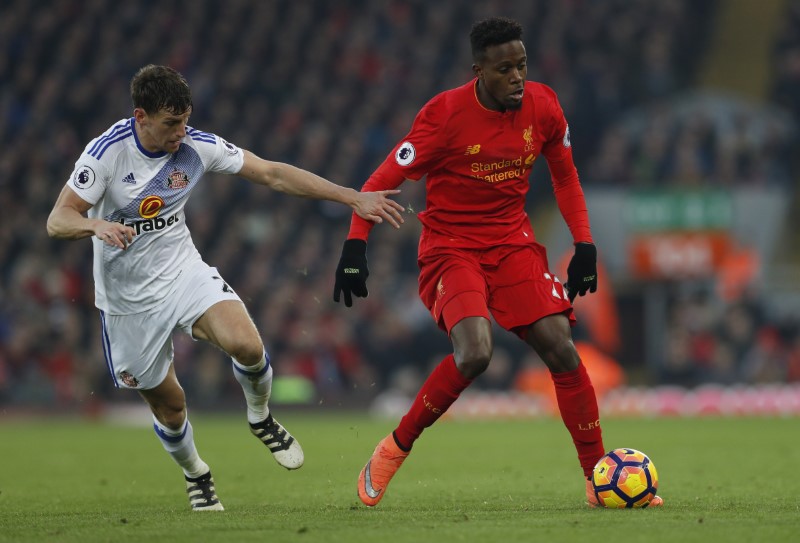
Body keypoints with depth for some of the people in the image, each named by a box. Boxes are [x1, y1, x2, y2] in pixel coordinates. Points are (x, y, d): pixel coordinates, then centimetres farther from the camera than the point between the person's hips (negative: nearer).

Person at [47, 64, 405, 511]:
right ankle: (195, 473, 38)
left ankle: (261, 417, 6)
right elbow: (58, 221, -18)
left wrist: (353, 198, -8)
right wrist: (97, 225, -42)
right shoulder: (107, 152, -19)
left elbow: (273, 174, -5)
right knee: (168, 404, 5)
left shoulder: (196, 145, -10)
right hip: (128, 296, -2)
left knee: (246, 344, -26)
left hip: (183, 271, 2)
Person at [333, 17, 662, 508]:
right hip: (450, 246, -4)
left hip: (513, 242, 4)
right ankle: (393, 451, -7)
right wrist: (355, 247, -20)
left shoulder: (543, 107, -4)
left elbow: (564, 175, 15)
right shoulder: (445, 115, -18)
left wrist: (584, 244, 7)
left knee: (562, 350, -10)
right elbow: (381, 184, -11)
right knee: (474, 352, -27)